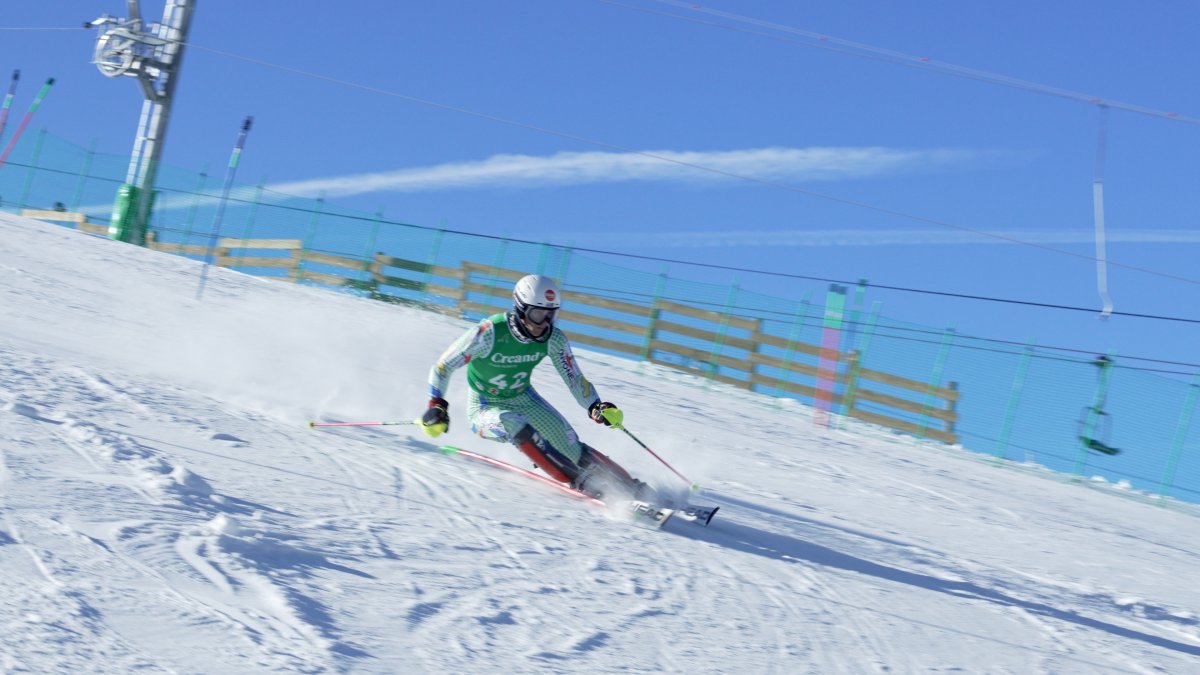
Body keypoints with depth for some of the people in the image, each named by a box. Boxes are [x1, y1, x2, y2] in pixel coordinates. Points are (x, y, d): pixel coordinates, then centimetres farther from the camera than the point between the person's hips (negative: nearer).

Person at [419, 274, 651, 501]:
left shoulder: (554, 339, -18)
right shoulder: (490, 333, -30)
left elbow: (574, 378, -7)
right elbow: (443, 366, -20)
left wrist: (596, 406, -23)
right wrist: (436, 406, -28)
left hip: (524, 398, 4)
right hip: (485, 406, -4)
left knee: (569, 445, -10)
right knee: (520, 429, -35)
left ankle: (632, 489, -3)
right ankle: (582, 483, -30)